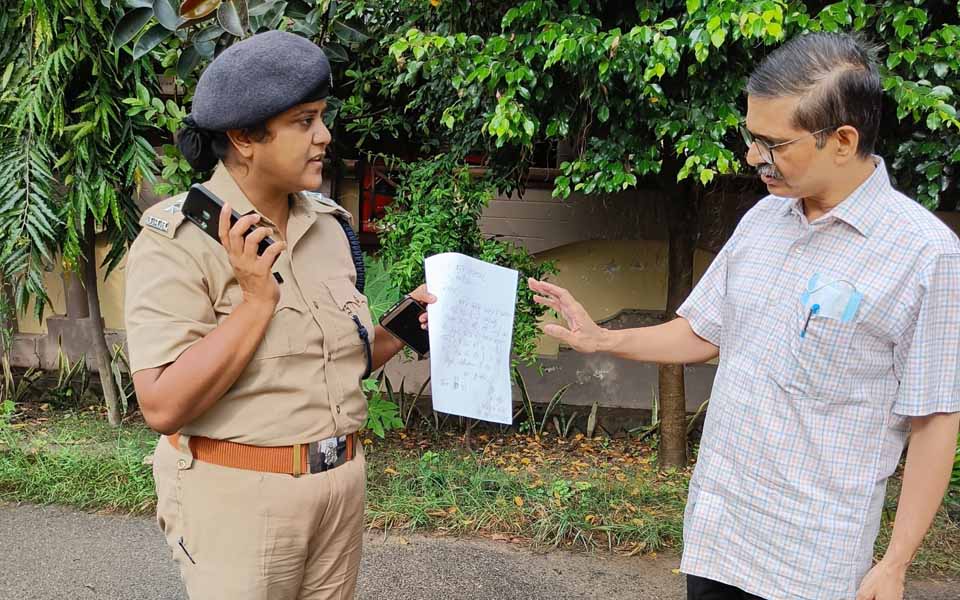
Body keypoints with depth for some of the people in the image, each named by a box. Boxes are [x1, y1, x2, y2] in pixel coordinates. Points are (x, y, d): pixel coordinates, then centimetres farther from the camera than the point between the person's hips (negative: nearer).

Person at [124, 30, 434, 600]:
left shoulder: (328, 223, 5)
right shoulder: (176, 239, -14)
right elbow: (164, 406, -21)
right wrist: (257, 299, -24)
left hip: (341, 483, 6)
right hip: (238, 496, -6)